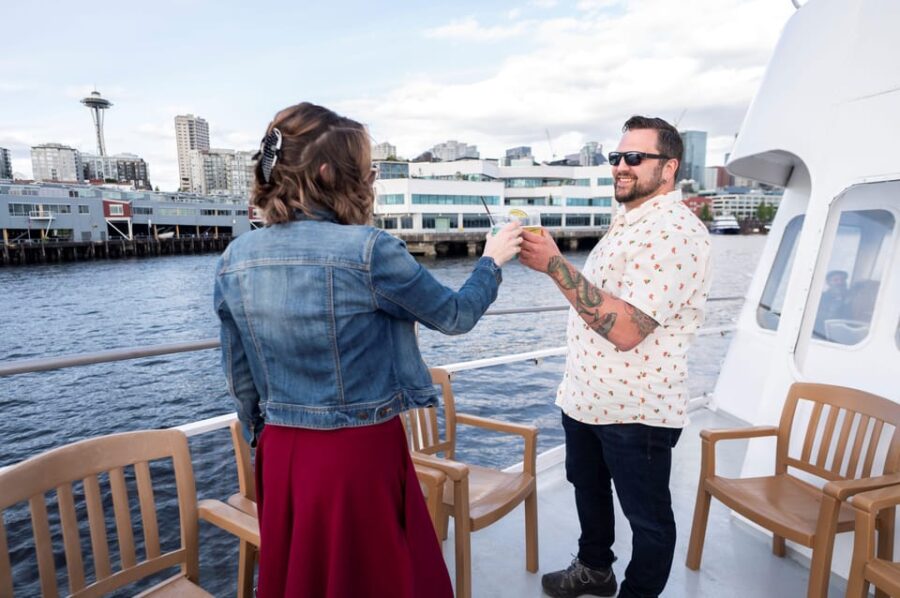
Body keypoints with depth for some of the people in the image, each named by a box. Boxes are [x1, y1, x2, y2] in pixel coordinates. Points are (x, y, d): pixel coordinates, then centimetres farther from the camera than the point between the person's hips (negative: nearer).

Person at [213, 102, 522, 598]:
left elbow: (239, 380, 6)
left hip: (282, 457, 6)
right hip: (361, 453, -5)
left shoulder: (235, 259, -2)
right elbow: (455, 316, -5)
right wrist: (491, 261, 13)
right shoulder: (368, 250, -19)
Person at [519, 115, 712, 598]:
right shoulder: (627, 222, 11)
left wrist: (554, 264, -31)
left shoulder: (674, 232, -20)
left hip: (635, 410, -10)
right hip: (585, 396, 10)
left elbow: (625, 329, -30)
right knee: (588, 488, 26)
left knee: (647, 516, 12)